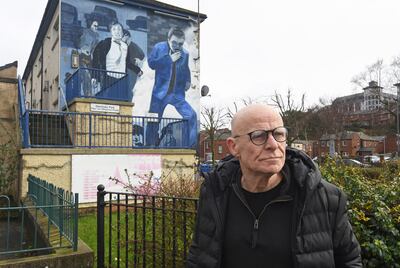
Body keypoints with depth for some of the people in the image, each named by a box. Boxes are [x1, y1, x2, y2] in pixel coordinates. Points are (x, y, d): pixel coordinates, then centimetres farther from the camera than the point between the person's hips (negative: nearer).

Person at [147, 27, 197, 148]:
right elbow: (151, 63, -14)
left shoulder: (185, 54, 6)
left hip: (178, 93, 2)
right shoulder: (159, 47, -2)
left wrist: (188, 81, 7)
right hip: (160, 92, -2)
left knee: (191, 116, -10)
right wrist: (169, 59, -17)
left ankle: (191, 146, 2)